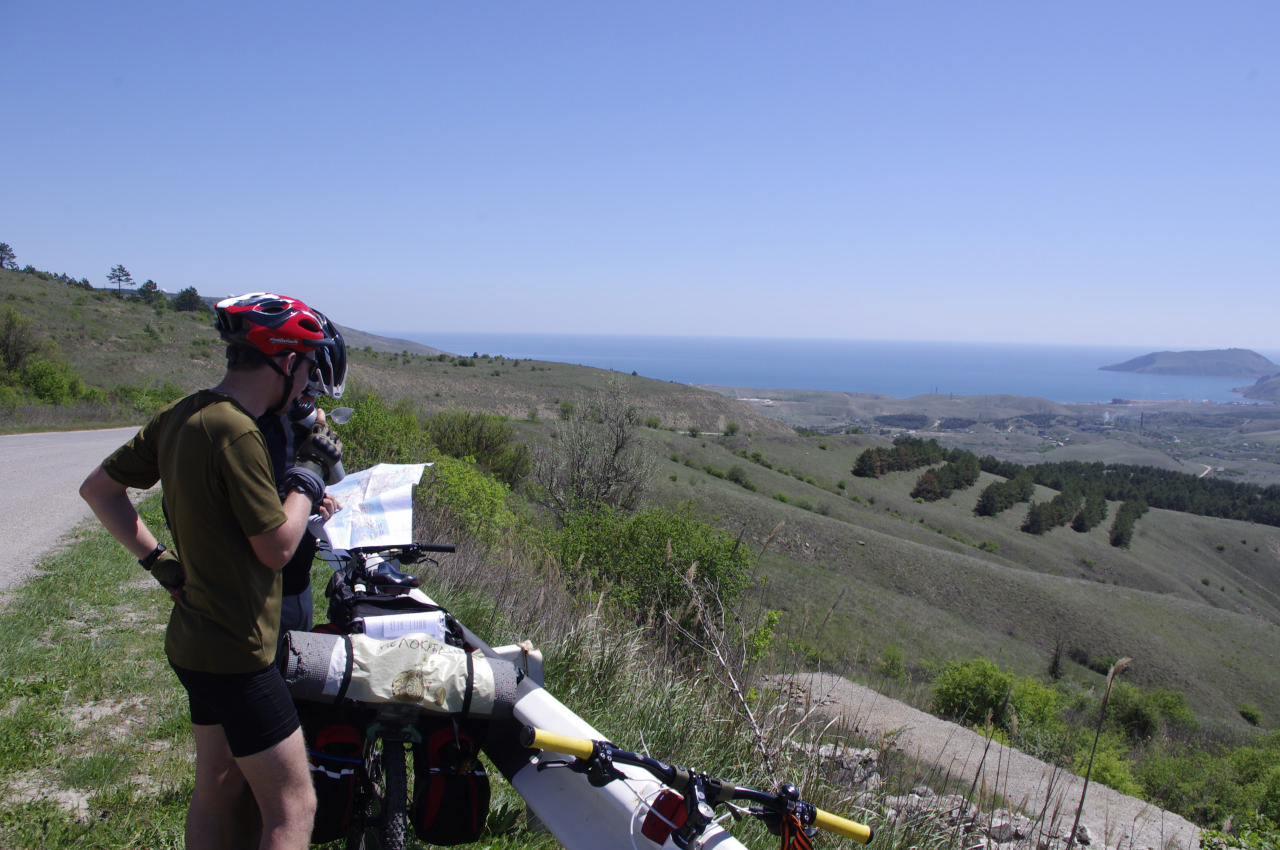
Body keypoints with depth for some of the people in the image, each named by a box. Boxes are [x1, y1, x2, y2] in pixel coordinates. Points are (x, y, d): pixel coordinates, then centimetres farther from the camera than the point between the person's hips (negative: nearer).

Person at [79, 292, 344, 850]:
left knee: (217, 787, 23)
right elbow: (276, 546, -19)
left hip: (197, 641, 9)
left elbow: (98, 488, 11)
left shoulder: (181, 416, 3)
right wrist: (310, 472, -7)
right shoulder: (235, 433, -24)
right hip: (235, 653, -9)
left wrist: (160, 561, 8)